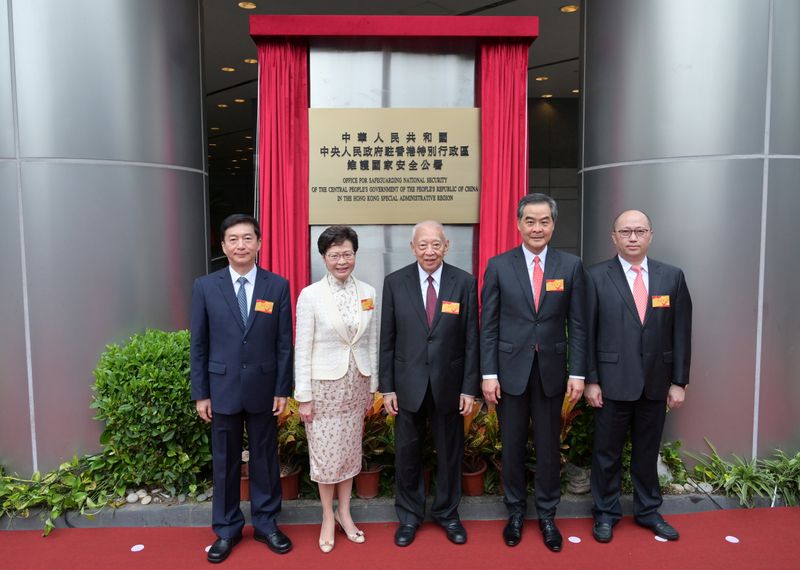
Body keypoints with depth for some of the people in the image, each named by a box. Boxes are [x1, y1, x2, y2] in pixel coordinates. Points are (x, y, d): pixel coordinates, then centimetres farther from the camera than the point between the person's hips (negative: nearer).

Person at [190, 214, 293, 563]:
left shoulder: (278, 286, -3)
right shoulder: (205, 287, -2)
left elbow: (284, 343, -1)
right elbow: (198, 345, 1)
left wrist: (283, 389, -3)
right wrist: (200, 393, 0)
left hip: (263, 389, 0)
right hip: (223, 389, 0)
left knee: (265, 458, 12)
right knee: (225, 462, 12)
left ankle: (266, 524, 30)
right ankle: (227, 530, 30)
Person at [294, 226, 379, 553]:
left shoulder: (368, 292, 0)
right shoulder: (310, 296, -11)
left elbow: (372, 342, 7)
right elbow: (302, 349, -9)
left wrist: (372, 387, 8)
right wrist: (303, 397, -8)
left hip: (356, 383, 4)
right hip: (324, 384, -3)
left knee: (350, 449, 14)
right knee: (325, 452, 7)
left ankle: (344, 513, 32)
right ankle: (328, 517, 27)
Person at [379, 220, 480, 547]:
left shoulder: (465, 283, -5)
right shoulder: (395, 282, -3)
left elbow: (471, 340, -3)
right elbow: (387, 340, 0)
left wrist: (470, 387, -4)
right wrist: (386, 387, -1)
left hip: (449, 384, 0)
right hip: (408, 384, 0)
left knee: (449, 452, 14)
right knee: (407, 452, 12)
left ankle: (447, 512, 37)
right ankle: (409, 516, 33)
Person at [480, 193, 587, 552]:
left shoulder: (571, 266, 0)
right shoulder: (499, 266, -2)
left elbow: (578, 325, 2)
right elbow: (488, 324, -2)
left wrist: (578, 373, -3)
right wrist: (488, 374, -6)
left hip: (551, 370, 1)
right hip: (510, 370, 0)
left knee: (549, 447, 11)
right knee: (512, 446, 11)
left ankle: (547, 515, 30)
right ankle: (515, 512, 31)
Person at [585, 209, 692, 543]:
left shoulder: (672, 277, 4)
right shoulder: (596, 277, -4)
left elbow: (681, 332, 4)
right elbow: (587, 333, -5)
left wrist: (679, 381, 2)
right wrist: (590, 380, -7)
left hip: (655, 384, 3)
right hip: (612, 382, -2)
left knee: (647, 451, 16)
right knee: (607, 452, 10)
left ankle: (648, 511, 35)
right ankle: (605, 513, 28)